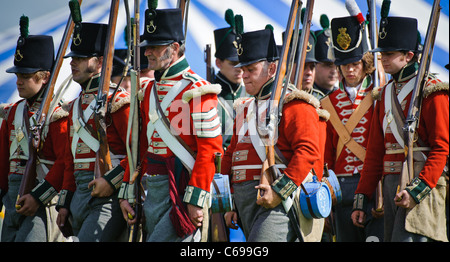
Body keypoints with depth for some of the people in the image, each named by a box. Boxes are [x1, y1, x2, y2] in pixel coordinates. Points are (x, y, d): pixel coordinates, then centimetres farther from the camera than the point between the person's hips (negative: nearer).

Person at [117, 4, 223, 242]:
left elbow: (209, 150, -14)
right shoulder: (149, 91, 14)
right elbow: (140, 147, 17)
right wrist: (127, 193, 13)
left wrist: (196, 200, -19)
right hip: (153, 192, 8)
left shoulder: (196, 91, -10)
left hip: (182, 191, -8)